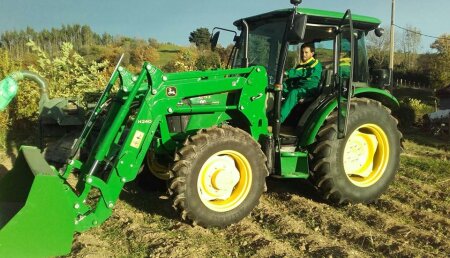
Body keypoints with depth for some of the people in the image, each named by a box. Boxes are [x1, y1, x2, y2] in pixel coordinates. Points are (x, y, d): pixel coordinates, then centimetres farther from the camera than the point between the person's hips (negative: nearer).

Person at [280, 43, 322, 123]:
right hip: (297, 89, 8)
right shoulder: (300, 66, 25)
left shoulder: (316, 65, -1)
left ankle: (279, 119, -47)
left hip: (310, 90, -8)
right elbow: (292, 80, 23)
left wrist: (288, 73, -32)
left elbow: (306, 73, -21)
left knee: (294, 93, -36)